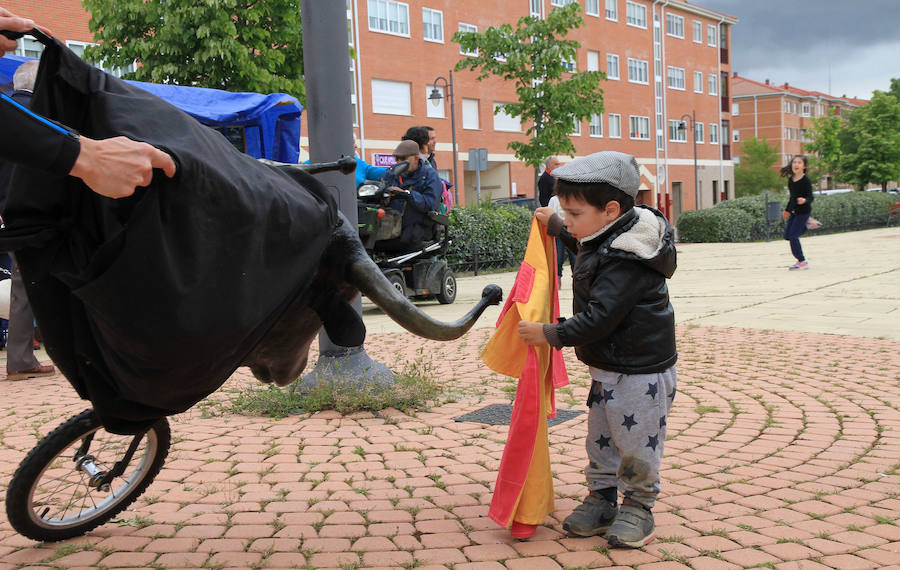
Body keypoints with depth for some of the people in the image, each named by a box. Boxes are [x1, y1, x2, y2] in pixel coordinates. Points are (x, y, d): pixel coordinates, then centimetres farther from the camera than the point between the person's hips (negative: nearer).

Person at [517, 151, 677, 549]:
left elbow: (599, 317, -30)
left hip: (640, 372, -10)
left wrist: (551, 335, -23)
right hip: (607, 367, 10)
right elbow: (584, 244, 31)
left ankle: (639, 507, 23)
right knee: (600, 440, 18)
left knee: (635, 444, 5)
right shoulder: (608, 238, 4)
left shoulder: (626, 261, -28)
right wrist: (554, 226, 33)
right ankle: (601, 499, 32)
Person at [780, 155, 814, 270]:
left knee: (793, 235, -12)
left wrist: (804, 200, -43)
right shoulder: (791, 180, 6)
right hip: (794, 211, 8)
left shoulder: (806, 181, -16)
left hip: (803, 211, -8)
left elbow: (811, 197, -20)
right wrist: (787, 210, 27)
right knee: (787, 235, 7)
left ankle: (802, 261, -5)